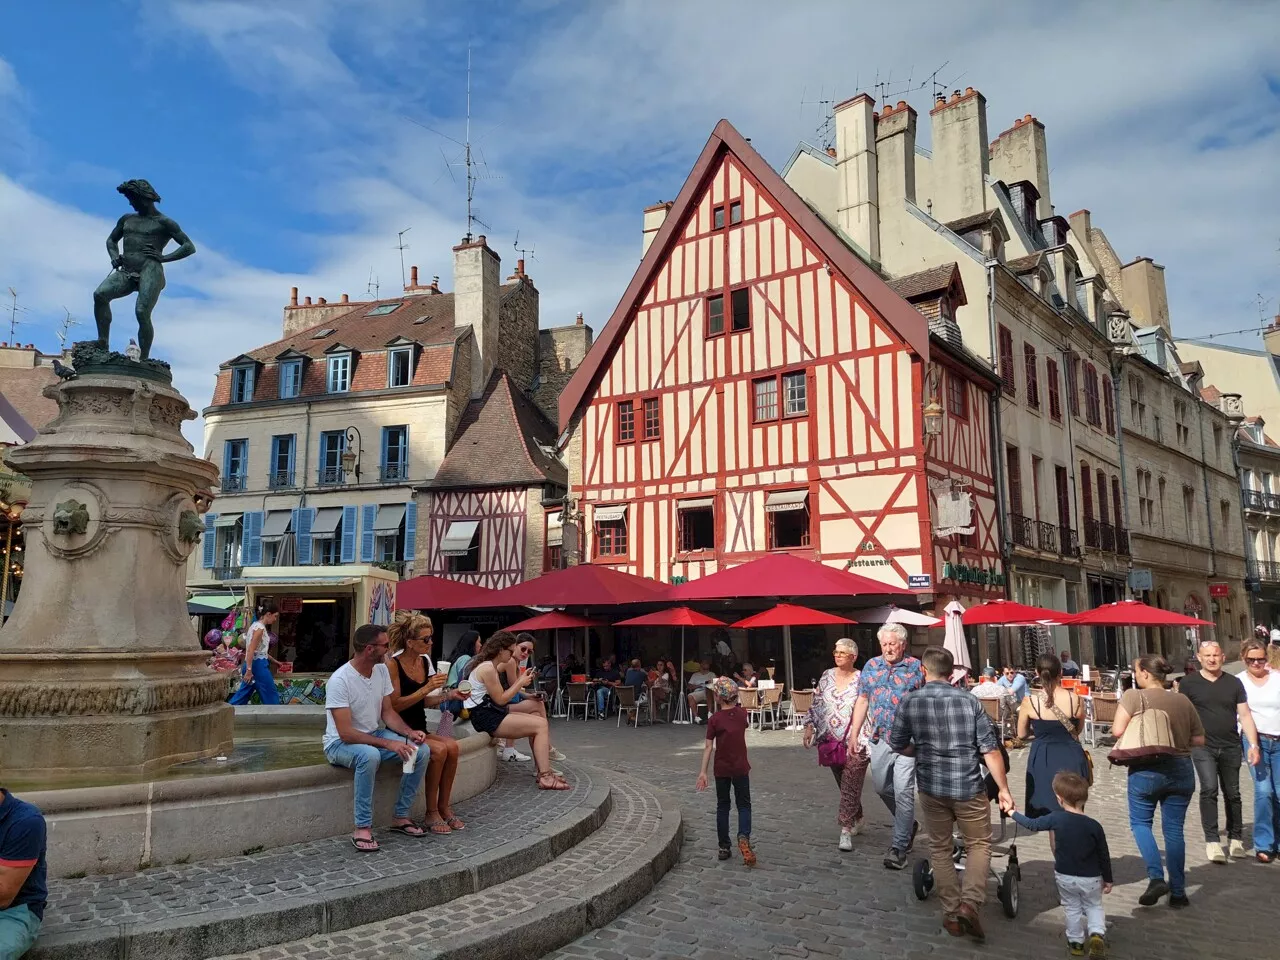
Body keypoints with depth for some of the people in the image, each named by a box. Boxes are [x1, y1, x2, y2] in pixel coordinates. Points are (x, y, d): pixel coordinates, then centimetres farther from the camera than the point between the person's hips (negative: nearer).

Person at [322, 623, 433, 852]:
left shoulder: (382, 670, -2)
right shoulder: (340, 680, -25)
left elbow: (388, 712, 5)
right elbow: (346, 733, -28)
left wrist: (409, 732, -14)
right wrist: (388, 743, -32)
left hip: (375, 735, 7)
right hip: (341, 743, -7)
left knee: (422, 750, -14)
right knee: (370, 755, -40)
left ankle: (401, 816, -2)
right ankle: (362, 828, -27)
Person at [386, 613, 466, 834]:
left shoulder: (425, 660, 10)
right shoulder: (392, 664, -12)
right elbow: (394, 705, -17)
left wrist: (449, 695, 0)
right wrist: (427, 688, -21)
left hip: (419, 730, 7)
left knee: (452, 746, -20)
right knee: (439, 749, -27)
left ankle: (444, 808, -8)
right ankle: (431, 814, -13)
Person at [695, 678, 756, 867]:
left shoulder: (714, 719, -12)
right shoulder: (742, 713, -4)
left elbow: (708, 747, -12)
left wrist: (703, 771, -9)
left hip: (721, 769, -1)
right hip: (741, 768, 1)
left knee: (722, 806, 12)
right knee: (744, 805, 9)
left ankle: (724, 847, 14)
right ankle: (744, 836, -17)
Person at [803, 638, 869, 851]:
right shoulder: (827, 676, 7)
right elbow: (816, 704, 13)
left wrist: (859, 738, -16)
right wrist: (809, 726, 5)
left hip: (855, 743, -5)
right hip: (831, 740, 5)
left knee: (850, 785, -7)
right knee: (843, 784, 15)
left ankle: (846, 830, -4)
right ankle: (857, 820, 33)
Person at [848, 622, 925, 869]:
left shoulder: (916, 667, -5)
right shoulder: (871, 666, 6)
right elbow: (862, 701, 10)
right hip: (878, 739, 5)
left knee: (903, 791, -5)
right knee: (882, 788, 14)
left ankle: (899, 846, 4)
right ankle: (908, 825, 38)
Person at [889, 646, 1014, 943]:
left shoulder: (909, 702, -6)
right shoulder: (969, 700, -5)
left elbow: (898, 745, 1)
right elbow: (990, 750, -6)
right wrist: (1003, 789, 2)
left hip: (931, 787, 1)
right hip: (969, 787, 0)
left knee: (940, 849, 17)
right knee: (979, 845, 18)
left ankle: (952, 915, 19)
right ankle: (970, 903, 0)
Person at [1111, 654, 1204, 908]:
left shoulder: (1134, 697, -10)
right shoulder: (1183, 701, 3)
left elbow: (1117, 730, -18)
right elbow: (1199, 739, 8)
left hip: (1146, 770, -4)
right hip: (1181, 770, 4)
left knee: (1140, 822, 14)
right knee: (1174, 829, 11)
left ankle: (1156, 877, -2)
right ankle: (1178, 893, 15)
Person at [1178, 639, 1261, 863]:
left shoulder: (1234, 683, 6)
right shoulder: (1189, 683, 0)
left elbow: (1245, 715, 4)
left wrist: (1253, 745, -4)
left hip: (1231, 747, 3)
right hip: (1203, 746, -3)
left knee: (1232, 793, 11)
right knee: (1209, 789, -16)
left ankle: (1235, 838, 27)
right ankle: (1212, 841, -13)